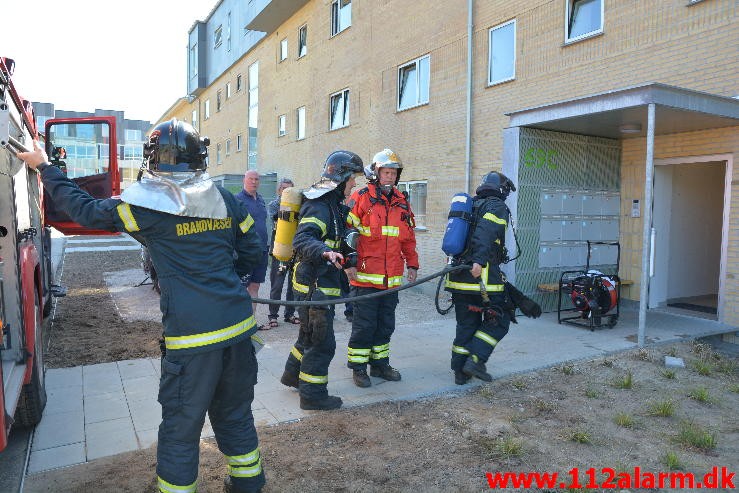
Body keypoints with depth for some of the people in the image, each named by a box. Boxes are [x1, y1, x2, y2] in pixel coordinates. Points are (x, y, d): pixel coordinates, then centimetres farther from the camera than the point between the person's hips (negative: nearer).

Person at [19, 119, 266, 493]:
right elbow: (252, 250, 11)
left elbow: (85, 209, 5)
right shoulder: (225, 199, 4)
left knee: (181, 427, 12)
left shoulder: (148, 205, -8)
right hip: (239, 326, 5)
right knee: (235, 414, 23)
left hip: (191, 337, -5)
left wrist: (45, 168, 19)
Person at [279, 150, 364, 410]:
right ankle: (312, 394, 13)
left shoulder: (332, 203, 13)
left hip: (320, 283, 11)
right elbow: (301, 240, -34)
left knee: (310, 335, 25)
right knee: (322, 342, -1)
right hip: (315, 285, -11)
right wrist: (325, 252, -50)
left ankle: (293, 374, 43)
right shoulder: (319, 206, -20)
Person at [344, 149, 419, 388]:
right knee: (364, 325, 1)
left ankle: (380, 363, 29)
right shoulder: (360, 198, -5)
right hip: (365, 276, -6)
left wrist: (412, 264, 17)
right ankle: (358, 368, 15)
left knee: (385, 325, 15)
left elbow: (409, 237, 19)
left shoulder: (401, 202, 13)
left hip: (392, 278, 6)